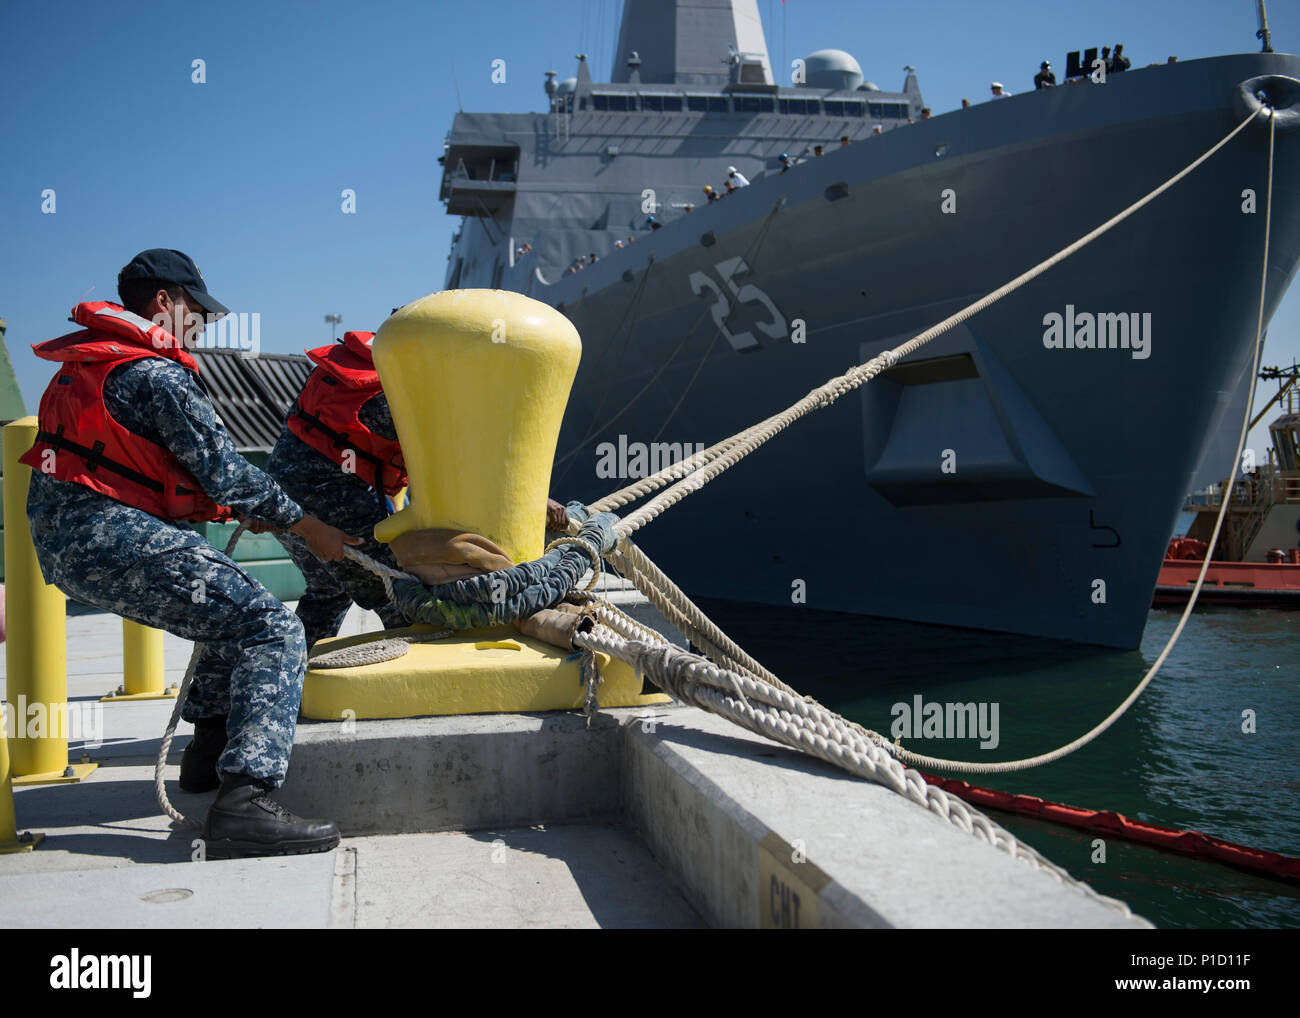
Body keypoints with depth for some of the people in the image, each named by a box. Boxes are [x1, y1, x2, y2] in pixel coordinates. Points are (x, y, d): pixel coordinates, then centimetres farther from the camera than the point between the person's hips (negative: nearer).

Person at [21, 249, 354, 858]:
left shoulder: (86, 363, 22)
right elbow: (224, 471, -11)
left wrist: (240, 510, 23)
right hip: (114, 539, -10)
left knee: (233, 613, 26)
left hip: (62, 544, 10)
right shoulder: (156, 375, -10)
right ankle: (243, 802, -31)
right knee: (271, 630, -17)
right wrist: (304, 525, 2)